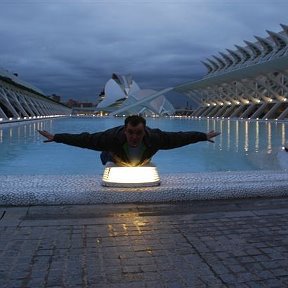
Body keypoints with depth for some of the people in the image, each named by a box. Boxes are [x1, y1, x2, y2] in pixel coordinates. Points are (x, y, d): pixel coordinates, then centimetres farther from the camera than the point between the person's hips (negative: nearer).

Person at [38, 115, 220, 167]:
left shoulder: (155, 138, -43)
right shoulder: (112, 137, -47)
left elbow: (179, 137, -32)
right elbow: (84, 139, -44)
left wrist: (203, 136, -26)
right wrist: (55, 137, -45)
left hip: (143, 166, 2)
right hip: (116, 164, -1)